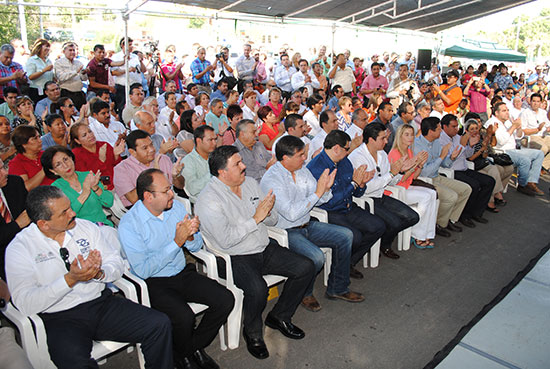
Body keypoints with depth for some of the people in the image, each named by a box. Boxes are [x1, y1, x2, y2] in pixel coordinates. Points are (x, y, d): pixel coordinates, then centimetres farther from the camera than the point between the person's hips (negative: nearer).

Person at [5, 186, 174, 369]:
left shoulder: (86, 227, 7)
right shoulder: (19, 248, -4)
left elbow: (117, 263, 6)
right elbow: (25, 304, -14)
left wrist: (99, 273, -17)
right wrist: (70, 279, -23)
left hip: (102, 303, 4)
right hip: (60, 318, -4)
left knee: (159, 324, -16)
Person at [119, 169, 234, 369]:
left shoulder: (176, 206, 1)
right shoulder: (129, 224, -16)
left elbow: (196, 246, 9)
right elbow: (143, 270, -21)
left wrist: (190, 236, -16)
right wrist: (177, 242, -26)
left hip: (183, 273, 6)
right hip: (153, 283, -5)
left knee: (225, 299, -13)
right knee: (184, 316, -30)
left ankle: (195, 346, 10)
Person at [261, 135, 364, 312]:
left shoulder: (302, 170, 4)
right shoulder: (271, 180, -21)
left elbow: (317, 201, 9)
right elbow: (291, 213, -29)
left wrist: (326, 188, -13)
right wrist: (317, 192, -27)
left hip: (306, 225, 8)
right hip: (285, 232, -8)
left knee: (345, 235, 0)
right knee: (316, 257, -29)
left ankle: (337, 288, 13)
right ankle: (304, 293, 4)